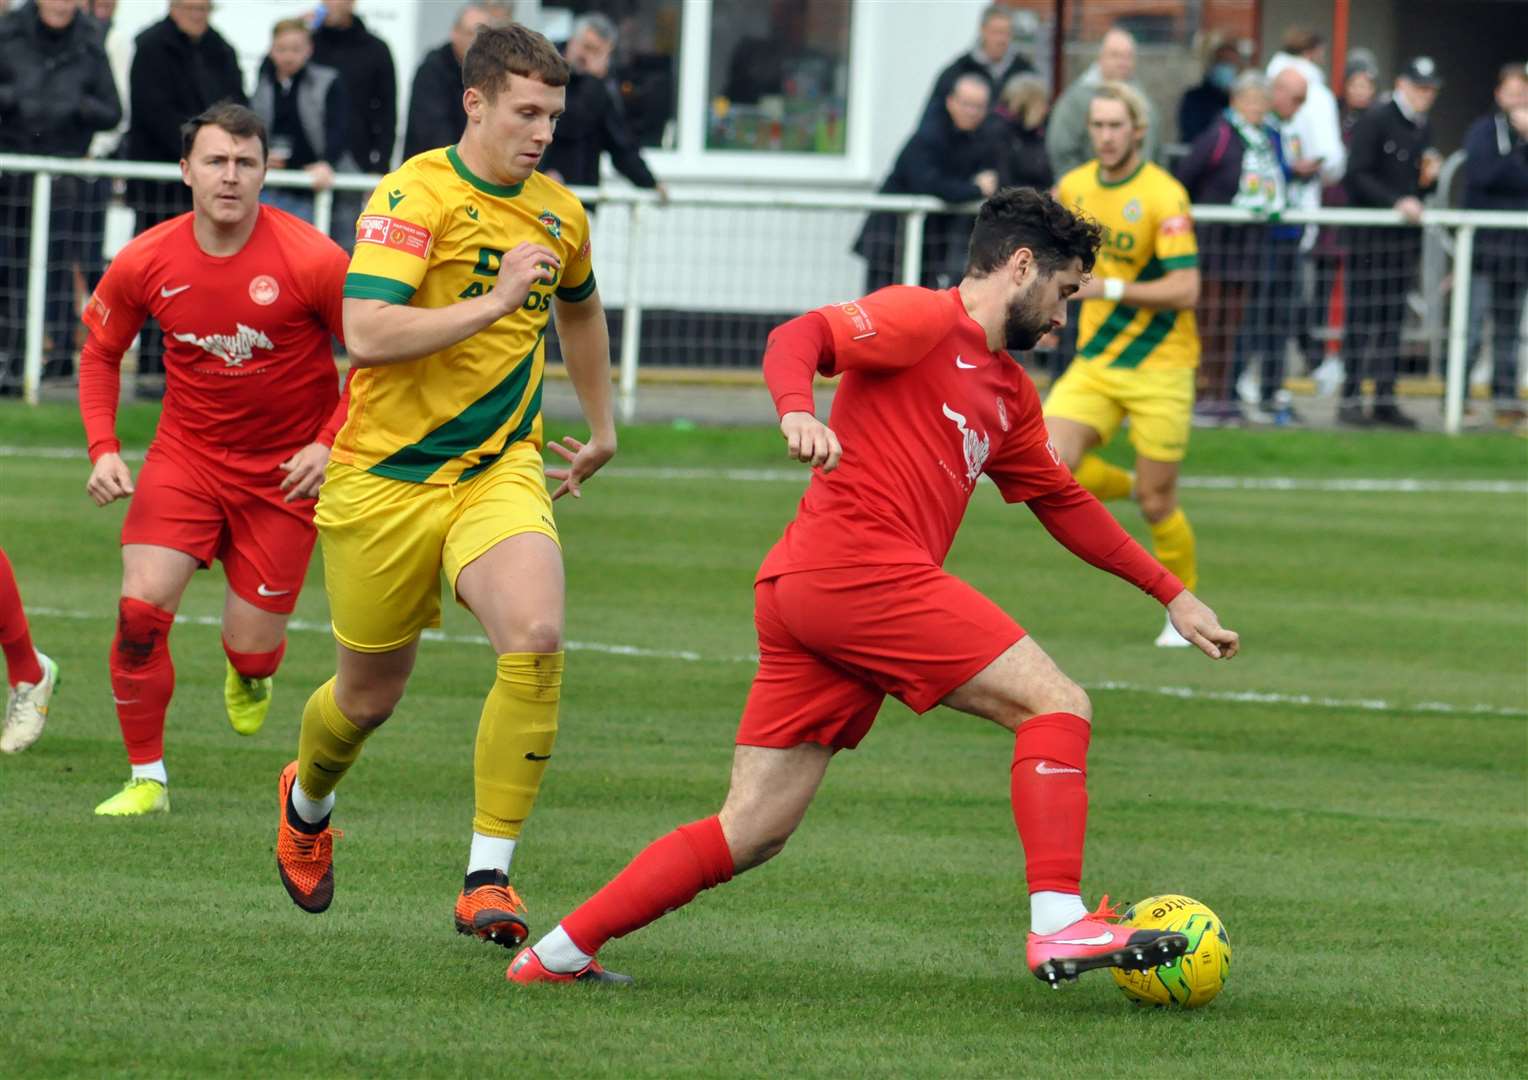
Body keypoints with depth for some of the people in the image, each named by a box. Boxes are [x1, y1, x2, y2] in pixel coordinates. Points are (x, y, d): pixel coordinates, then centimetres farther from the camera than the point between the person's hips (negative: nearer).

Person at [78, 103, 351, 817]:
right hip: (186, 454, 2)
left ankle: (249, 674, 41)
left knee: (251, 648, 0)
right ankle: (146, 779, 0)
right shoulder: (145, 263, -10)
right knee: (140, 609, -17)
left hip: (286, 468, -2)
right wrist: (103, 449, -3)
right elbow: (100, 351, 9)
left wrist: (330, 444, -16)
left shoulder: (312, 262, -18)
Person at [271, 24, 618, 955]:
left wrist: (602, 429, 36)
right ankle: (308, 799, 47)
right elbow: (365, 334, -27)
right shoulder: (415, 197, -14)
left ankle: (488, 878, -19)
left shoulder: (560, 214, 6)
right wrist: (495, 302, -26)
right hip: (386, 478, -3)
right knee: (370, 695, 10)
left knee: (535, 638, -25)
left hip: (501, 470, 3)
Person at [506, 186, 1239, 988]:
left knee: (750, 834, 6)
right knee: (1056, 706, -8)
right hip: (862, 569, -9)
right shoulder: (926, 320, 0)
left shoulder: (1010, 394, 27)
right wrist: (797, 411, -35)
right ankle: (1058, 926, -18)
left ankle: (558, 954, 6)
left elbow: (1064, 504, 36)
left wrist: (1171, 594, 36)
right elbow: (800, 339, -14)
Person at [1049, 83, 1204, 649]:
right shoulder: (1073, 187, 4)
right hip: (1094, 362, 5)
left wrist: (1109, 288, -28)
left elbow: (1186, 288, -22)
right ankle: (1129, 487, 16)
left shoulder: (1164, 196, -15)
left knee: (1158, 505, -2)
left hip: (1157, 366, -5)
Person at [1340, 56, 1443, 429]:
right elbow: (1356, 177, -13)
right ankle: (1351, 401, -3)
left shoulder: (1422, 129, 16)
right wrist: (1397, 202, -21)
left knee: (1393, 320, 6)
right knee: (1363, 317, -6)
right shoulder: (1375, 121, -7)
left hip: (1406, 231, 7)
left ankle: (1385, 400, 9)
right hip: (1370, 233, -7)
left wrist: (1430, 177, 0)